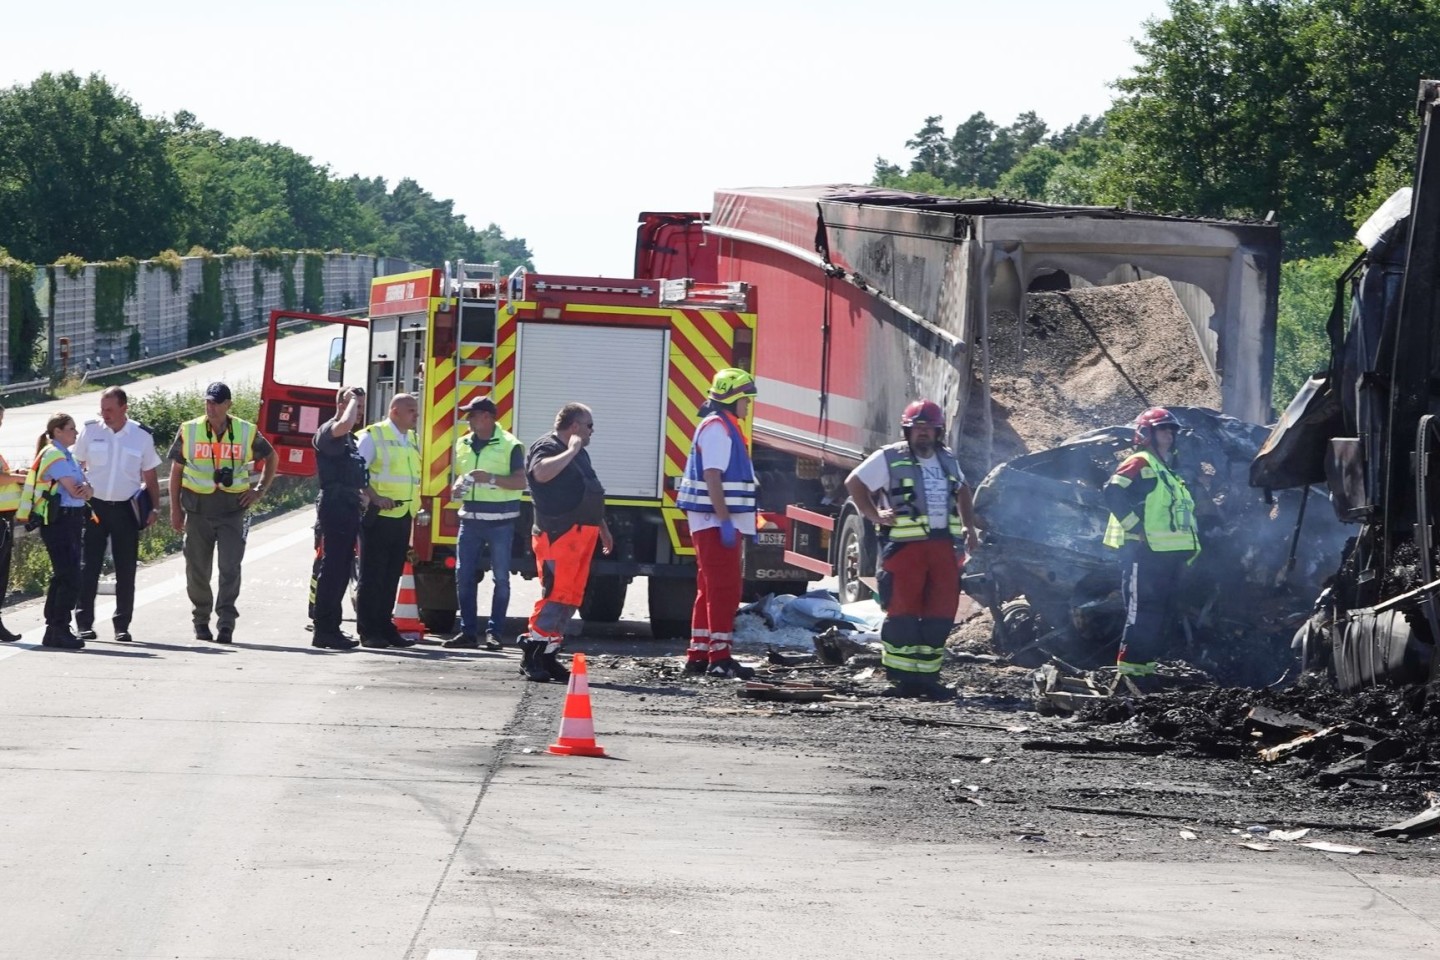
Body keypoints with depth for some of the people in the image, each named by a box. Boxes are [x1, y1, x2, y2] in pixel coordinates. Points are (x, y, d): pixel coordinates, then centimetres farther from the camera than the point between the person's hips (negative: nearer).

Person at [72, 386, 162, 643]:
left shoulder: (141, 436, 2)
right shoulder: (90, 431, 0)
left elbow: (150, 475, 10)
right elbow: (76, 468, 7)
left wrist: (154, 507, 2)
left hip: (126, 508, 1)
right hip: (94, 507, -1)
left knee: (126, 571, 3)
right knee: (88, 567, -4)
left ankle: (122, 625, 10)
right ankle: (84, 624, -1)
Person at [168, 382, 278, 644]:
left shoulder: (247, 432, 2)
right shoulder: (189, 431, 2)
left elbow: (272, 457, 18)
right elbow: (176, 470, 9)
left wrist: (261, 490, 8)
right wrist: (175, 508, 5)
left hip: (232, 509, -1)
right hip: (198, 508, 1)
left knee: (230, 568, -10)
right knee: (198, 570, 7)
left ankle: (226, 624, -10)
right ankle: (201, 622, 20)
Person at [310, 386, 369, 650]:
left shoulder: (350, 438, 21)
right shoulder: (328, 432, -9)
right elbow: (345, 424, -33)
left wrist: (363, 494, 17)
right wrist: (352, 400, -16)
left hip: (350, 508, 10)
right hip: (335, 507, -10)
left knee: (342, 570, 11)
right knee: (332, 568, -10)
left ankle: (331, 628, 15)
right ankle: (323, 631, -11)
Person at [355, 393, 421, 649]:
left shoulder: (412, 439, 16)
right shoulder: (373, 436, -7)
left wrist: (415, 508, 15)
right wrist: (375, 498, -22)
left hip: (403, 516, 7)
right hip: (379, 515, -7)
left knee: (392, 575, 10)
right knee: (373, 575, -3)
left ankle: (385, 626, 16)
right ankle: (368, 632, -1)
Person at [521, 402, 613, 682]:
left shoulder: (579, 453, 22)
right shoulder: (546, 447, -7)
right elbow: (542, 472, -30)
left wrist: (603, 529, 30)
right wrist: (571, 451, -20)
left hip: (581, 533, 10)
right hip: (558, 534, -10)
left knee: (571, 597, 8)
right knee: (555, 594, -14)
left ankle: (548, 657, 12)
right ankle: (531, 657, -13)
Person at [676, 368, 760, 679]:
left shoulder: (726, 428, 19)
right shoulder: (717, 428, -14)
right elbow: (712, 478, -21)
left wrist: (745, 524, 23)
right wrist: (725, 521, -25)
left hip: (719, 522, 11)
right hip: (716, 522, -11)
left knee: (711, 589, 12)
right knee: (725, 589, -11)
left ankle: (698, 655, 15)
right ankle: (719, 657, -12)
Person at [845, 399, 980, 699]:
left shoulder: (947, 460, 17)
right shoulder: (889, 458, 0)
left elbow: (962, 490, 34)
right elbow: (854, 483, 4)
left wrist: (969, 526, 22)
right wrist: (874, 515, -6)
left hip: (942, 546, 6)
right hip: (904, 547, -6)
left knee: (941, 614, 3)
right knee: (903, 613, -7)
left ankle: (927, 676, 10)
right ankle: (902, 677, -4)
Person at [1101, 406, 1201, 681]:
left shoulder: (1170, 471, 23)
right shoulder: (1140, 464, -7)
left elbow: (1183, 512, 31)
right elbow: (1112, 492, -21)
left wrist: (1191, 546, 20)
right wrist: (1136, 526, -21)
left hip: (1170, 554, 10)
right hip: (1143, 553, -10)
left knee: (1162, 612, 11)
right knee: (1142, 612, -14)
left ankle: (1146, 664, 17)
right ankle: (1129, 667, -15)